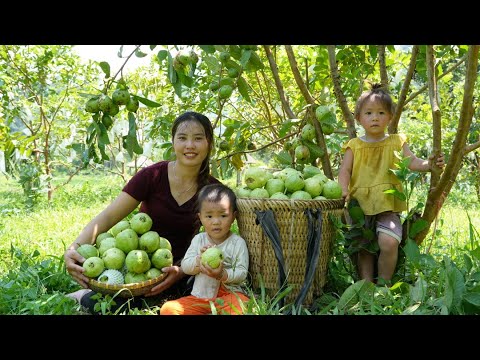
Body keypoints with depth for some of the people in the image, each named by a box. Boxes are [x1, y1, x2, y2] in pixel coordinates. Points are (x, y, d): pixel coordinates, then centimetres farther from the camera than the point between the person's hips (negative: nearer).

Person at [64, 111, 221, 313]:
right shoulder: (152, 176, -8)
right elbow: (108, 216, -13)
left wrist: (180, 270, -25)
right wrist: (74, 249, -29)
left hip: (172, 272, 3)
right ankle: (84, 297, 6)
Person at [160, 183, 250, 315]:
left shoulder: (238, 242, -2)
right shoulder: (198, 239, 9)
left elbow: (242, 273, -8)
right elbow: (185, 266, 3)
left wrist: (223, 275, -27)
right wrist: (199, 260, -18)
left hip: (228, 294, -3)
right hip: (200, 296, 4)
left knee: (242, 306, -37)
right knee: (167, 309, -17)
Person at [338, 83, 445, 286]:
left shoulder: (396, 142, 6)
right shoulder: (354, 146, 7)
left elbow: (412, 162, -5)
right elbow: (345, 170, -1)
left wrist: (428, 164, -26)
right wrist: (345, 191, -19)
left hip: (388, 206, -2)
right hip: (360, 206, 2)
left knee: (389, 242, -23)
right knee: (363, 250, 5)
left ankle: (384, 284, -4)